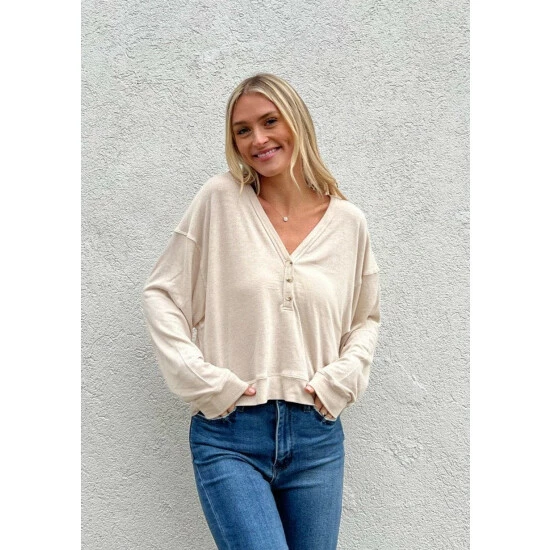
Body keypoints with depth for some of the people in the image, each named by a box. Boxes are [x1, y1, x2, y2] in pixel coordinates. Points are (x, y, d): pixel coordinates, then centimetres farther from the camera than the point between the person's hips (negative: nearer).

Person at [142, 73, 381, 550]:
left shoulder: (349, 222, 3)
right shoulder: (219, 200, -3)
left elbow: (367, 319, 16)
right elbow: (161, 295, 1)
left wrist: (341, 379, 0)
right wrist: (200, 378, -8)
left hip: (317, 436, 3)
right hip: (228, 432, -2)